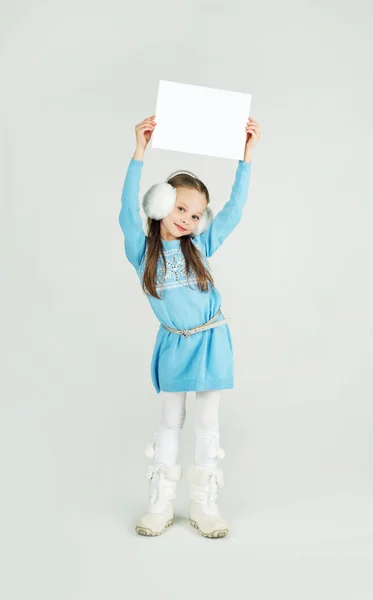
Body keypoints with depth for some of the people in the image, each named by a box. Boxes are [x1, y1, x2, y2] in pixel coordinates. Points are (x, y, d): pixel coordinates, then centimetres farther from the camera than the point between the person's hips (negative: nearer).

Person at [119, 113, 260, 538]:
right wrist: (139, 153, -29)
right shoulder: (143, 249, -7)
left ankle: (203, 505, 19)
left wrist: (246, 156, -10)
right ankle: (160, 504, 21)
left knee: (207, 423, 8)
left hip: (211, 341, 1)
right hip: (173, 345, -1)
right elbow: (128, 210, -22)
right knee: (170, 422, 10)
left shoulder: (200, 245, -3)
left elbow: (234, 209, -6)